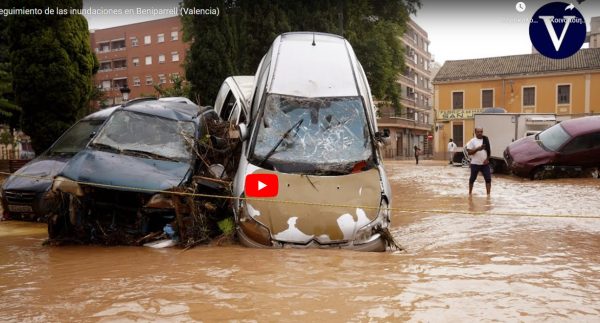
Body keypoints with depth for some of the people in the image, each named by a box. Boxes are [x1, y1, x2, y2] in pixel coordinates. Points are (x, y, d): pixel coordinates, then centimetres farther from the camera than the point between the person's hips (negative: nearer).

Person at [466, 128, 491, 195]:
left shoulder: (486, 140, 6)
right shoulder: (472, 141, -6)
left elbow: (489, 150, 10)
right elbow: (469, 152, -11)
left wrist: (487, 159, -4)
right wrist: (477, 149, -24)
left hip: (485, 163, 3)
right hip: (475, 164, -3)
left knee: (488, 179, -4)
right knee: (472, 179, 10)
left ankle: (488, 194, 0)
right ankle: (470, 193, 27)